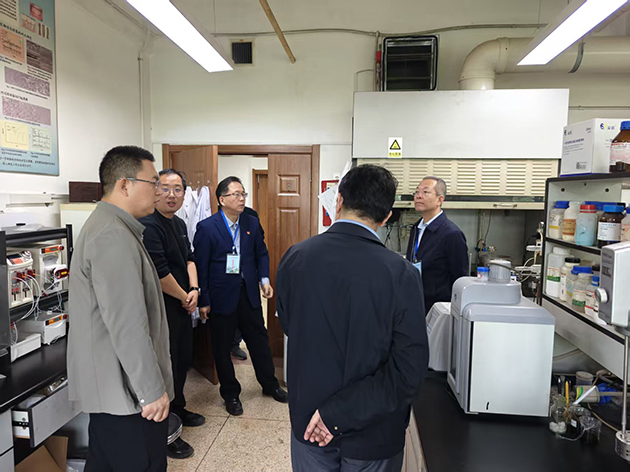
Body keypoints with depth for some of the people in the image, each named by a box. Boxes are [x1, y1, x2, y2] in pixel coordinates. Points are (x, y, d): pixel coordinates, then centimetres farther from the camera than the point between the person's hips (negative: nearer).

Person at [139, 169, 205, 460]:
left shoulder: (179, 224, 10)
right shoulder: (149, 225, -20)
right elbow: (159, 272, -24)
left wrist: (194, 289, -1)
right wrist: (184, 297, -11)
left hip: (182, 305, 9)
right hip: (162, 307, -9)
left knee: (183, 359, 21)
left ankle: (177, 410, 41)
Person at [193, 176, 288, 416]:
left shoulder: (252, 223, 3)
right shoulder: (206, 227, -12)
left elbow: (261, 253, 13)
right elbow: (200, 266, -10)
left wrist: (264, 279, -2)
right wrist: (203, 301, -10)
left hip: (249, 294, 4)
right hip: (221, 296, -4)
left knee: (259, 340, 15)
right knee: (222, 348, 10)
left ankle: (270, 385, 35)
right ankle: (230, 394, 30)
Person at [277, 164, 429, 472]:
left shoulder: (294, 258, -14)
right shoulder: (401, 274, -23)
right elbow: (409, 372, -23)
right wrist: (339, 413, -18)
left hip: (307, 421, 2)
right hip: (372, 435, -2)